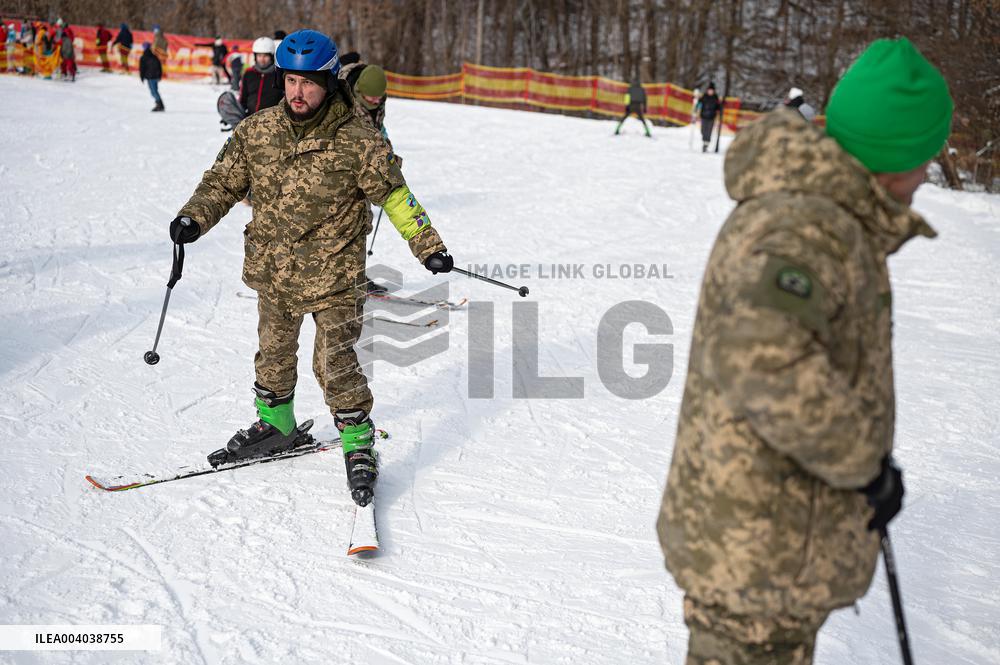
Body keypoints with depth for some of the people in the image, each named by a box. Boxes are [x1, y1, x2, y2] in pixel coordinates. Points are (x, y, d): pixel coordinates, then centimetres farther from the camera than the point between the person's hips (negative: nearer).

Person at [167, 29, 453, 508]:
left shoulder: (356, 140, -13)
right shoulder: (256, 131, -2)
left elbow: (393, 194, -6)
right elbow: (225, 181, 8)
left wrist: (427, 244, -10)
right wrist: (194, 218, -9)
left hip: (333, 274, -5)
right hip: (272, 271, 5)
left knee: (335, 363, -7)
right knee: (273, 353, 20)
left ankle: (358, 442, 11)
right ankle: (275, 423, 42)